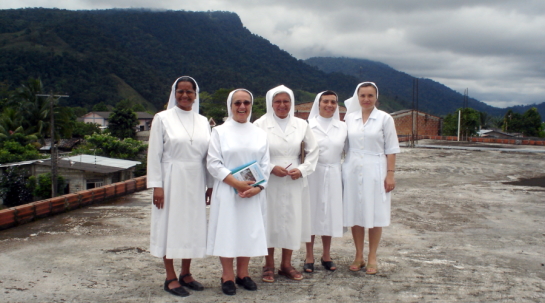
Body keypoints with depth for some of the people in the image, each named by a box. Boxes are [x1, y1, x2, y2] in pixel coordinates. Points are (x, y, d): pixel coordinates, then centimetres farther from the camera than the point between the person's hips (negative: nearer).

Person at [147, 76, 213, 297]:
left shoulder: (203, 122, 8)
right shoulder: (162, 119, -3)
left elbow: (208, 155, 10)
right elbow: (154, 154, -6)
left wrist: (210, 184, 6)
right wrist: (157, 185, -12)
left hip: (195, 182, 4)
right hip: (171, 180, -4)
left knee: (193, 225, 9)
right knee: (170, 226, 2)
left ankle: (186, 273, 23)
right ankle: (170, 278, 12)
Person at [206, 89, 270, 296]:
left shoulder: (260, 134, 9)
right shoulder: (220, 131, 1)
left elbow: (265, 164, 6)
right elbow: (213, 163, -6)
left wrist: (257, 187, -11)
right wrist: (236, 183, -16)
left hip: (253, 193, 3)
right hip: (227, 191, -3)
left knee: (250, 231, 7)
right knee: (227, 231, 0)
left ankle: (243, 273, 22)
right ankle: (227, 276, 13)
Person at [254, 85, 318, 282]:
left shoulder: (301, 125, 5)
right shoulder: (260, 124, -4)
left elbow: (312, 151, 9)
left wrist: (302, 169, -6)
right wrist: (271, 168, -15)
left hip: (294, 183, 3)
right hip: (269, 183, -3)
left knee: (292, 222, 7)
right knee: (270, 221, 4)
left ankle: (286, 265, 22)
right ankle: (269, 266, 20)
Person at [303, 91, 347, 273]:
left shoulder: (342, 127, 6)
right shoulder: (308, 126, -3)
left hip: (333, 175, 3)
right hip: (313, 174, -3)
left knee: (330, 214, 9)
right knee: (311, 212, 3)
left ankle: (326, 256, 22)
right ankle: (309, 257, 14)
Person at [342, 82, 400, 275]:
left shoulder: (385, 119, -1)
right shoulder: (349, 118, 6)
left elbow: (391, 149, -2)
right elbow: (344, 145, 9)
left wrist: (390, 174, -8)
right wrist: (343, 169, 5)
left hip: (374, 171, -2)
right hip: (352, 171, 3)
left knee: (374, 215, 3)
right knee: (355, 214, 6)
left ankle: (372, 258, 15)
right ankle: (358, 256, 19)